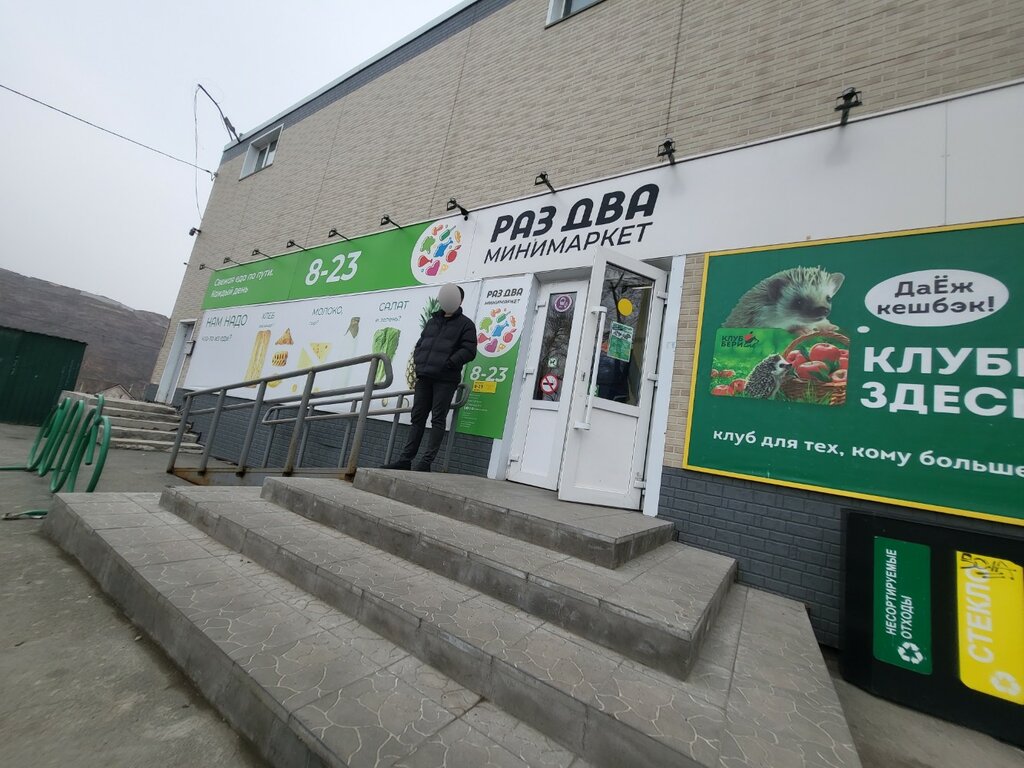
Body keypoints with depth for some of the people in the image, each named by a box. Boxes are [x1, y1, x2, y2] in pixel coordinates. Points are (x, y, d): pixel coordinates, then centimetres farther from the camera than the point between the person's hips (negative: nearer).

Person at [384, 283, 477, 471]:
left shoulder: (465, 324, 4)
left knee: (438, 420, -4)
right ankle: (406, 459, 12)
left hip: (445, 380, -6)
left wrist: (449, 363, -17)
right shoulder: (432, 321, 22)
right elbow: (420, 344, 25)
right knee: (417, 418, 7)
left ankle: (426, 462, -1)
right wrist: (418, 361, 7)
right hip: (424, 377, 6)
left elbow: (469, 350, -7)